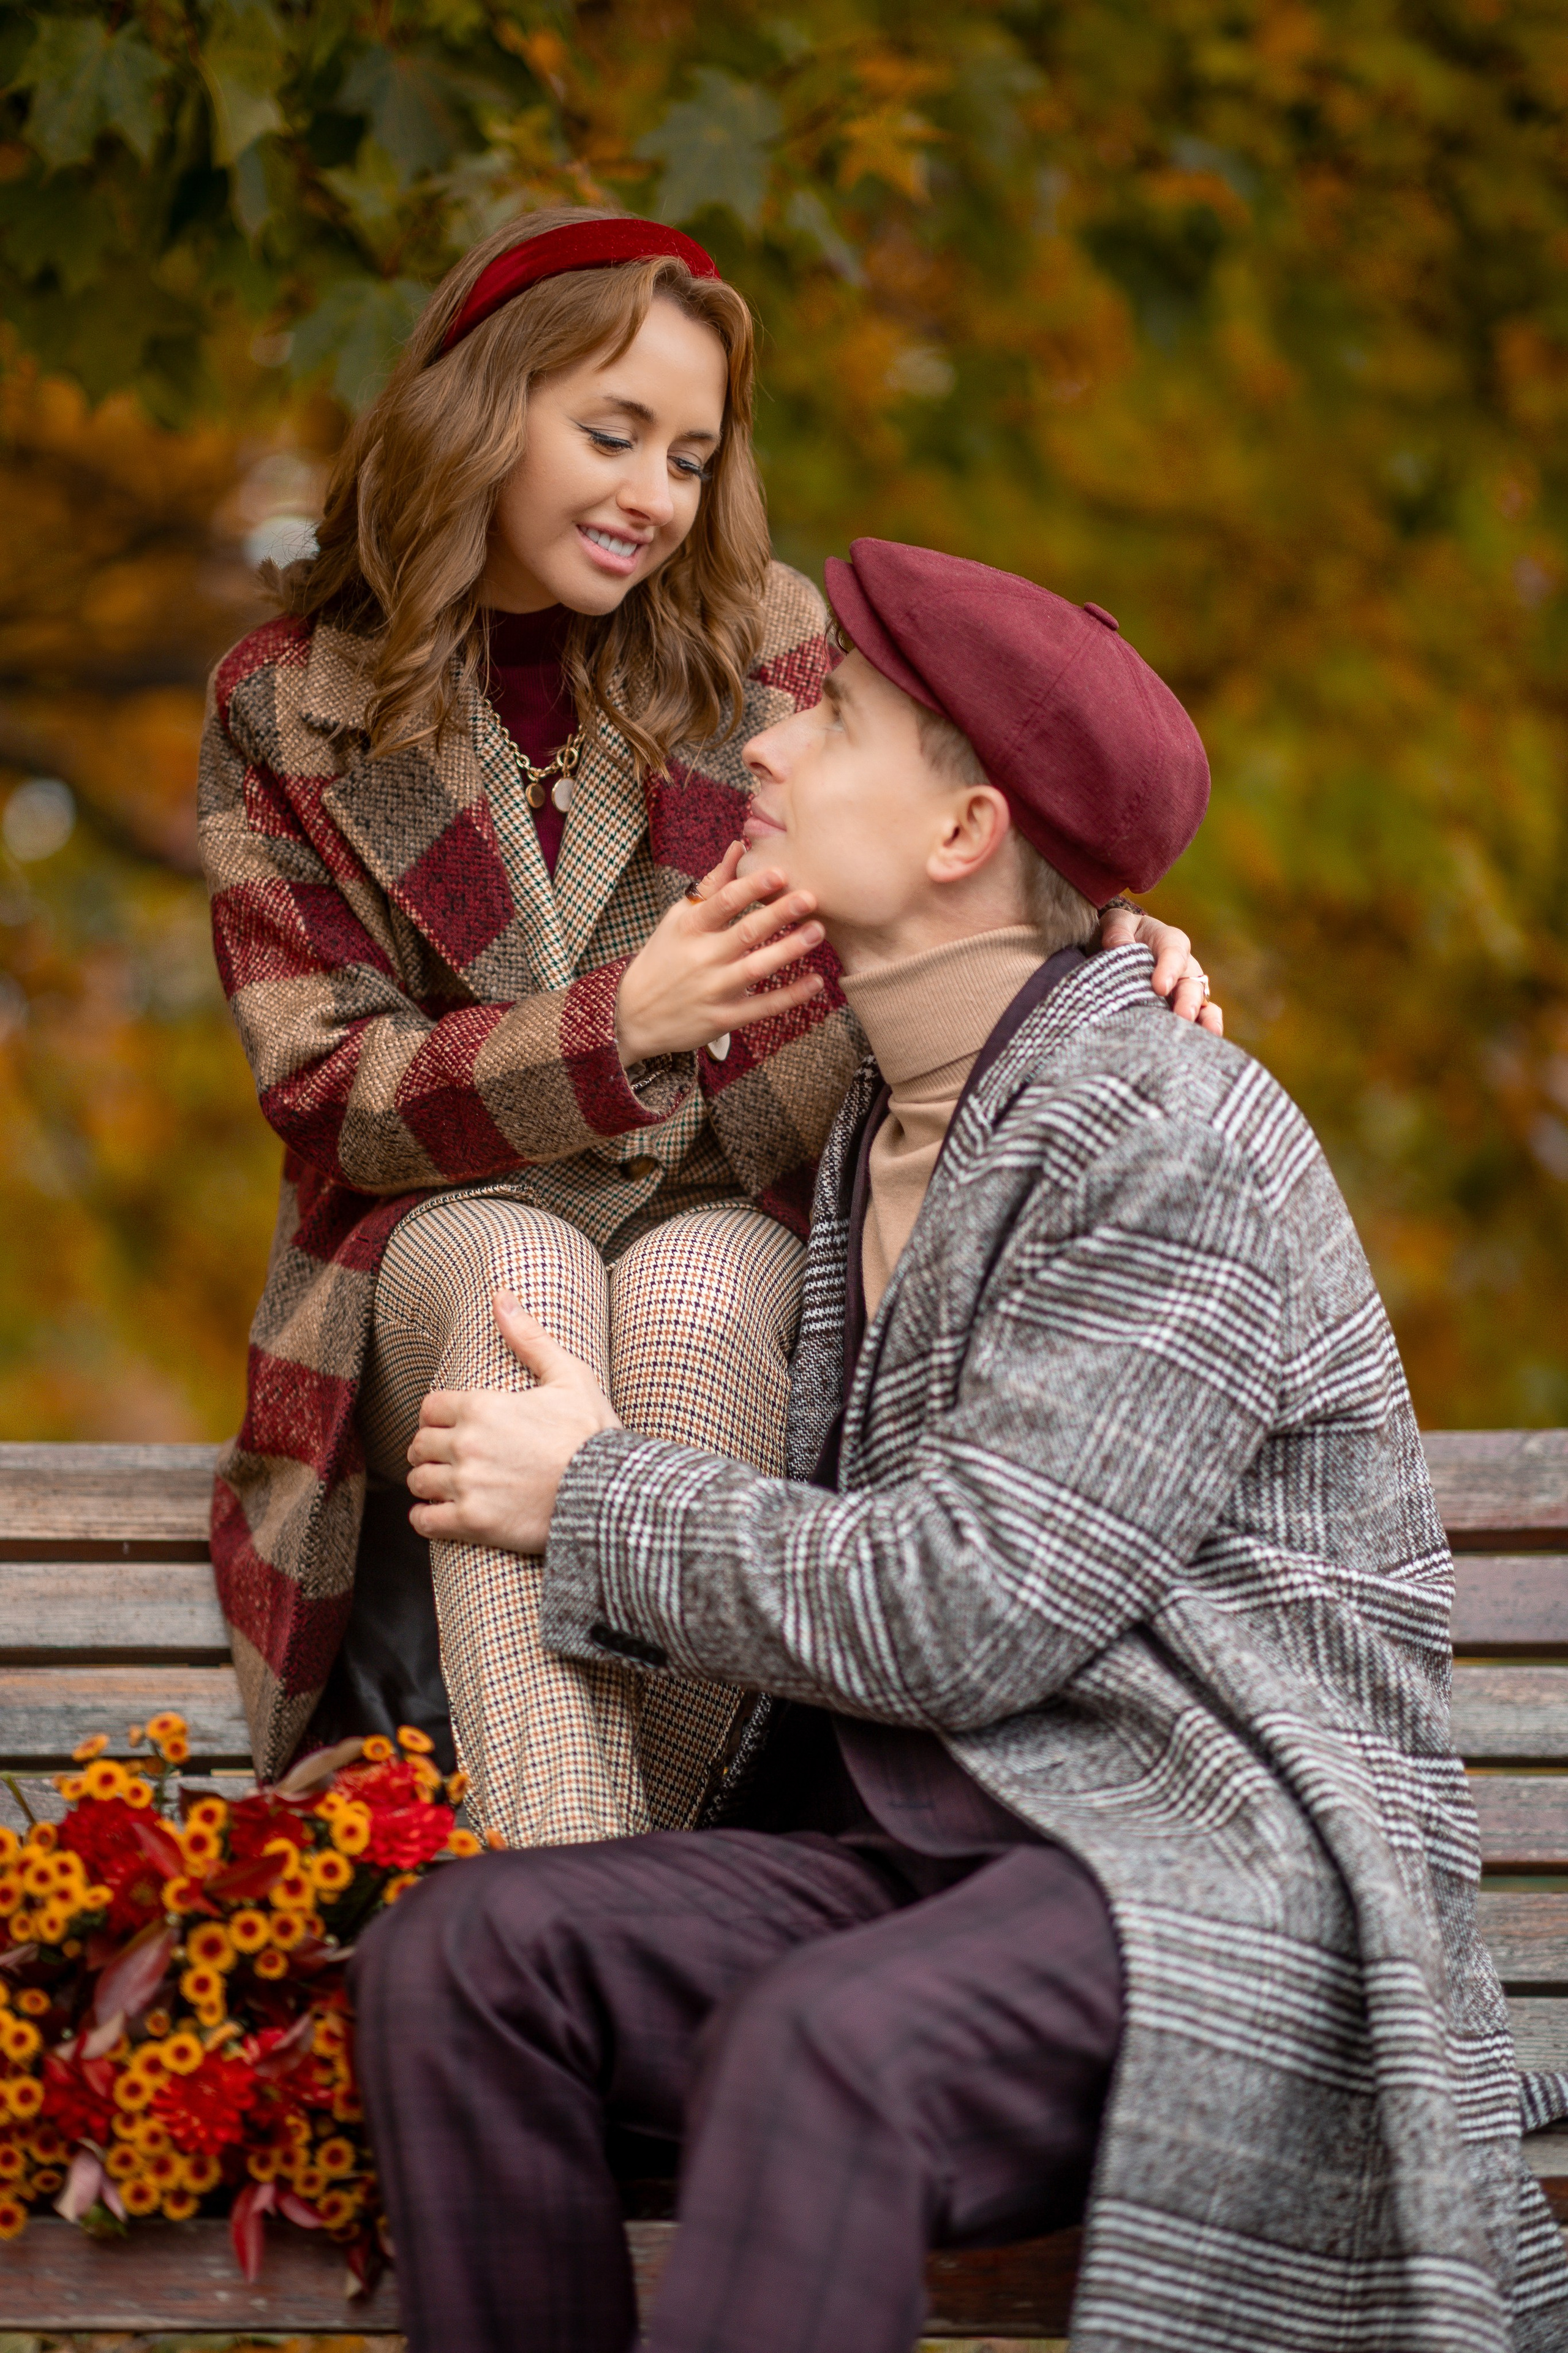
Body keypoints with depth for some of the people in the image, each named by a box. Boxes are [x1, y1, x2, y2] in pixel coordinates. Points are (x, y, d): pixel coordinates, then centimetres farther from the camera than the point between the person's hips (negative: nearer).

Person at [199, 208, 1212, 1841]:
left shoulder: (763, 638, 7)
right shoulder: (288, 708, 3)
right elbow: (328, 1089, -4)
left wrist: (1112, 946, -15)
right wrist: (624, 1020, -20)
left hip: (733, 1228, 1)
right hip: (448, 1226, -1)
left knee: (695, 1294, -34)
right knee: (518, 1277, -36)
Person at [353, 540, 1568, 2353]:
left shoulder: (1173, 1147, -12)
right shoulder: (883, 1132, 17)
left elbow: (955, 1613, -17)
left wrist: (593, 1498, -5)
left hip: (1213, 1879, -8)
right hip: (921, 1860, 8)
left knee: (815, 2053, -38)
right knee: (455, 1958, -18)